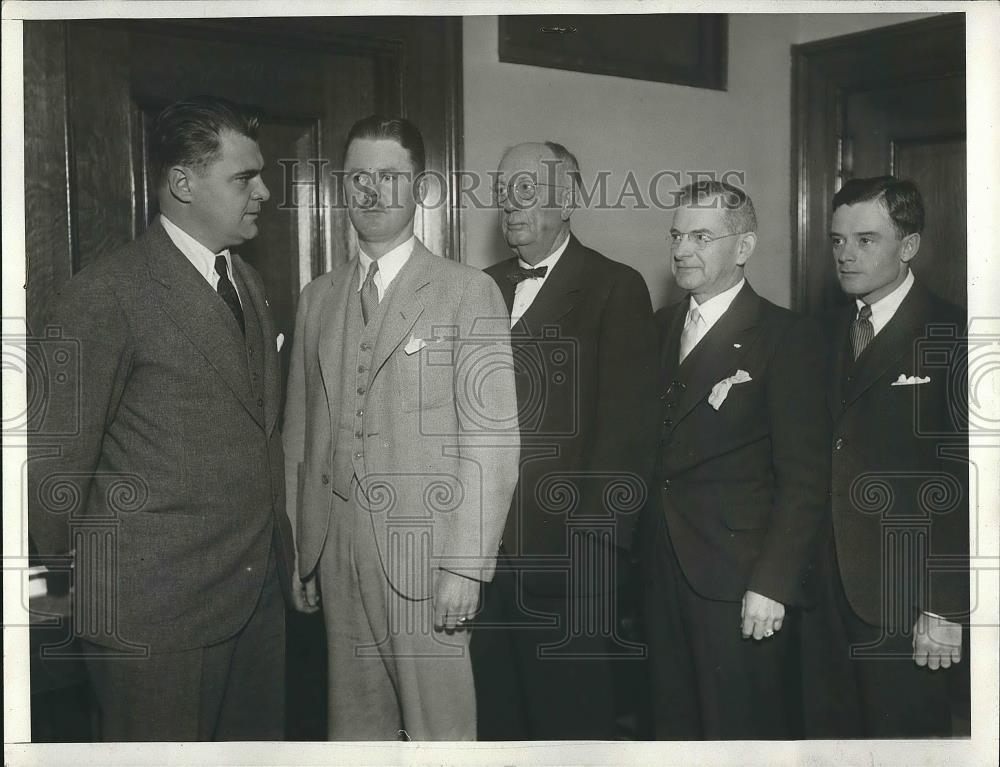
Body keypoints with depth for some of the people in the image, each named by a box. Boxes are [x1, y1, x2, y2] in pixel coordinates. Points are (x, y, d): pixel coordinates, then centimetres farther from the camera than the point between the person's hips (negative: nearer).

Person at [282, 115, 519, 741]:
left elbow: (492, 438, -9)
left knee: (439, 729, 3)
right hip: (337, 550, 5)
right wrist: (298, 553, 9)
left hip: (426, 547, -4)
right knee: (355, 722, 13)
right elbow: (301, 434, 12)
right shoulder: (318, 298, 11)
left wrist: (466, 566, -14)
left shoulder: (469, 293, -5)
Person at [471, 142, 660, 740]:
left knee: (573, 723, 7)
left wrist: (593, 541, -13)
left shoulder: (615, 288, -4)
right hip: (484, 550, 5)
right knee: (495, 718, 14)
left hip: (569, 557, -5)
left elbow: (627, 426, -9)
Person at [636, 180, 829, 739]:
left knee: (744, 732, 5)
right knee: (676, 725, 14)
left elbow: (804, 478, -12)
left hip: (741, 583, -5)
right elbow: (653, 445, 11)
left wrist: (773, 585, -16)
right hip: (664, 572, 6)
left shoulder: (788, 338, -8)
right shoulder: (662, 327, 11)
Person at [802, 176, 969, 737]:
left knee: (904, 733, 7)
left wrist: (947, 608, -15)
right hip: (832, 587, 6)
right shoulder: (833, 331, 10)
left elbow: (967, 485, -13)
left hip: (909, 594, -5)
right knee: (831, 732, 13)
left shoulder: (952, 338, -10)